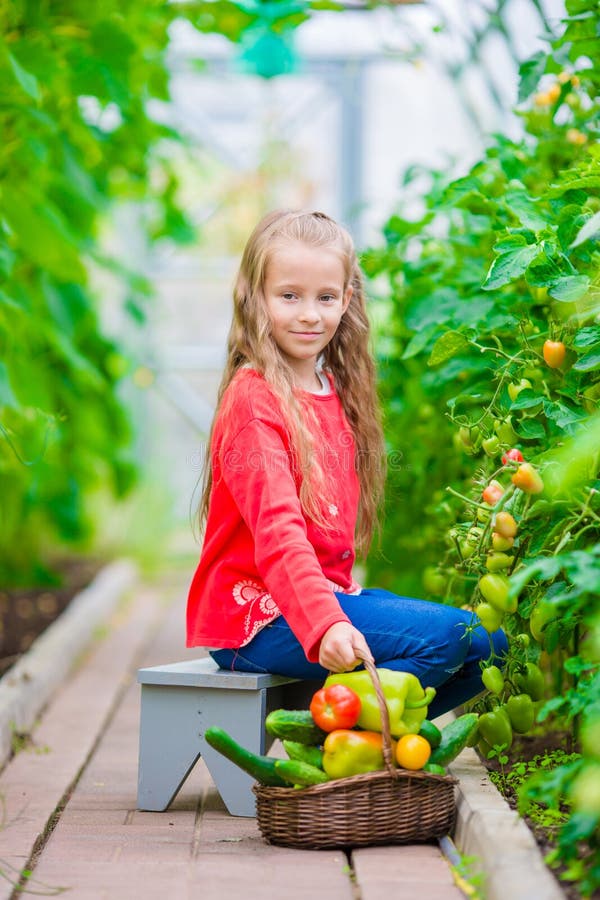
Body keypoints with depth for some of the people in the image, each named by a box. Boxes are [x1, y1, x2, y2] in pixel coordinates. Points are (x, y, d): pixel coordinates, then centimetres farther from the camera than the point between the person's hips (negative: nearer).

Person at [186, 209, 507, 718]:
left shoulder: (337, 391, 14)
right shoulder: (254, 399, -13)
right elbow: (276, 530, -26)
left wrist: (341, 599, 3)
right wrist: (325, 624, -38)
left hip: (328, 590, 9)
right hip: (258, 616, -9)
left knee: (492, 646, 2)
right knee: (447, 636, -23)